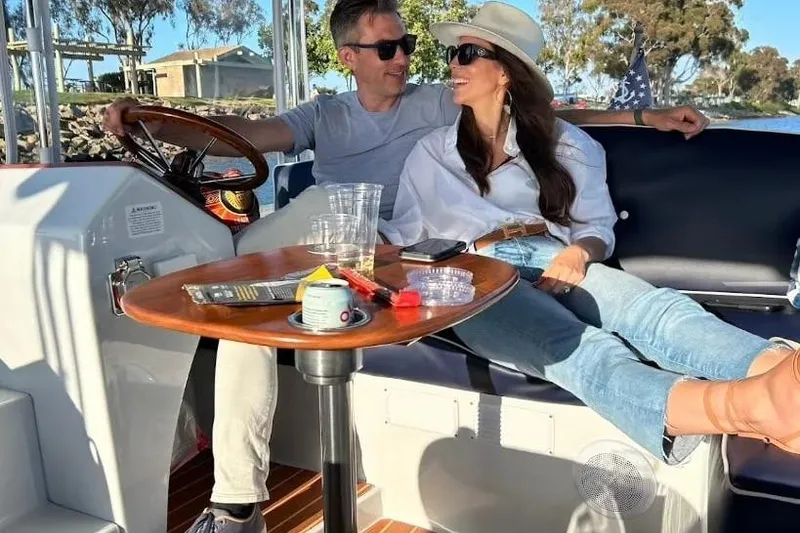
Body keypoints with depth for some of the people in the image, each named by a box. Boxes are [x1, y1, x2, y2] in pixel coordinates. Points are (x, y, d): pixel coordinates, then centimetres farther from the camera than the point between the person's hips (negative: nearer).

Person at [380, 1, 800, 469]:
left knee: (658, 307, -33)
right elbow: (400, 236, 20)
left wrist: (578, 252, -8)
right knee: (576, 346, -37)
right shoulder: (431, 153, 21)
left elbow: (599, 228, 14)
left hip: (557, 265, 3)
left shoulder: (560, 143, 20)